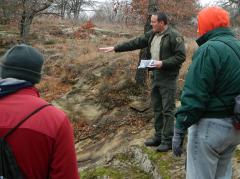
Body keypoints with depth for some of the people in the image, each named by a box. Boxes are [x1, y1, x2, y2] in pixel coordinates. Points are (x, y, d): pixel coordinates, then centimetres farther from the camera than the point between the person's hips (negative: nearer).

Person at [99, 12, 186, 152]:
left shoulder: (174, 36, -14)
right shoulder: (152, 34, 10)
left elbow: (181, 56, -16)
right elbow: (135, 43, 12)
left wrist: (163, 63, -23)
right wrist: (115, 48, 10)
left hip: (168, 77, -8)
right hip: (156, 76, 8)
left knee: (167, 109, -4)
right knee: (157, 108, 14)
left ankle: (168, 141, 2)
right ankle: (159, 136, 24)